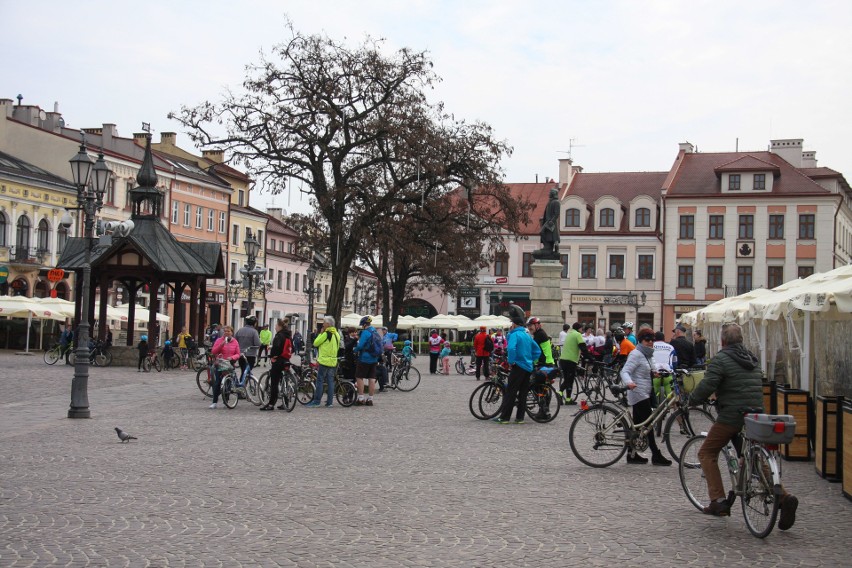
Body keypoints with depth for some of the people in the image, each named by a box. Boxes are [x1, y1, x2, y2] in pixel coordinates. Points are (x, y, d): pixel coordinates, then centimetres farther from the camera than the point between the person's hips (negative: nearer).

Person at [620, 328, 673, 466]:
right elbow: (625, 371, -25)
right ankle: (656, 456, -5)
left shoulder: (646, 355, 17)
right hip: (639, 394, -10)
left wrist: (653, 372, 16)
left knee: (638, 425, 11)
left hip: (644, 394, 10)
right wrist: (629, 382, -43)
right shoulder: (636, 354, -14)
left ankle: (632, 455, 15)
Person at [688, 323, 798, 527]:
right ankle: (784, 497, -1)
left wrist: (691, 400, -1)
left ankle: (718, 501, -1)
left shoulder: (721, 359, -8)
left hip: (731, 416, -7)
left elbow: (706, 386, -17)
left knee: (707, 453, 8)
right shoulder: (753, 359, 16)